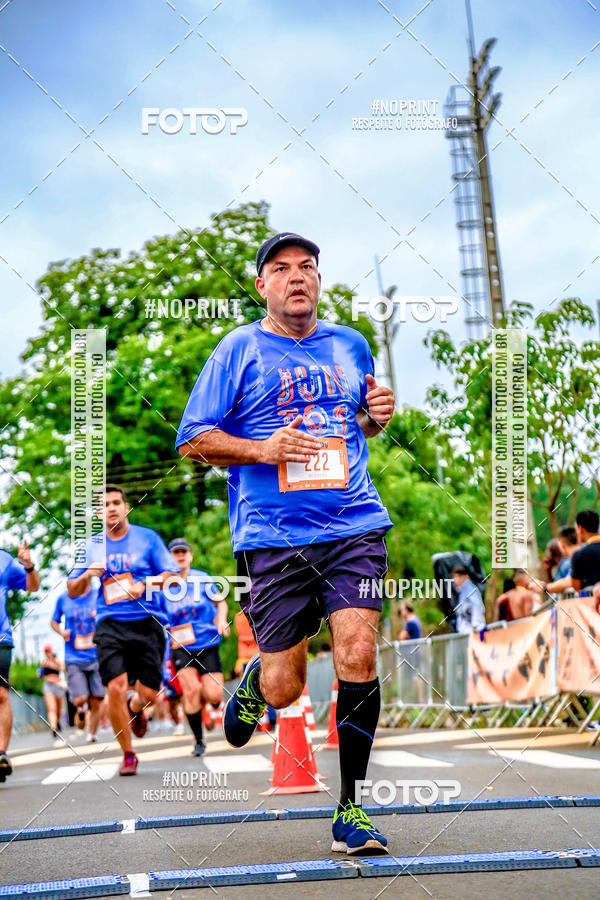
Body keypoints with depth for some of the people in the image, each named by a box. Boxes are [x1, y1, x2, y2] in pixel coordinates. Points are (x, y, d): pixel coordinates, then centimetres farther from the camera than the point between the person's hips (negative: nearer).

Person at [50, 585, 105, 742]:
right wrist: (61, 632, -5)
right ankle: (80, 710, 22)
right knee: (80, 699, -13)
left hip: (96, 657, 1)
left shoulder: (99, 595, 2)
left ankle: (91, 735, 21)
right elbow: (54, 621, 16)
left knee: (95, 702, 1)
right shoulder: (63, 598, 3)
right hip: (74, 659, -1)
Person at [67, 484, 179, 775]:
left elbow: (173, 576, 3)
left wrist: (144, 585, -14)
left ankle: (135, 708, 36)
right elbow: (73, 591, 17)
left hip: (147, 622, -1)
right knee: (116, 688, -15)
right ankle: (128, 755, 3)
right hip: (110, 624, 1)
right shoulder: (91, 546, 12)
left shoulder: (148, 538, 6)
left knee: (148, 692, -4)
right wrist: (86, 576, -5)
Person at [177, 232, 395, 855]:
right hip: (273, 536, -2)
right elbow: (193, 440, 2)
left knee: (358, 657, -13)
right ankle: (253, 680, 38)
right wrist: (262, 450, -13)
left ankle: (351, 808, 1)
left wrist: (376, 416, 7)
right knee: (284, 690, -2)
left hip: (355, 528, 3)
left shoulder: (350, 345, 16)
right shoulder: (239, 349, 4)